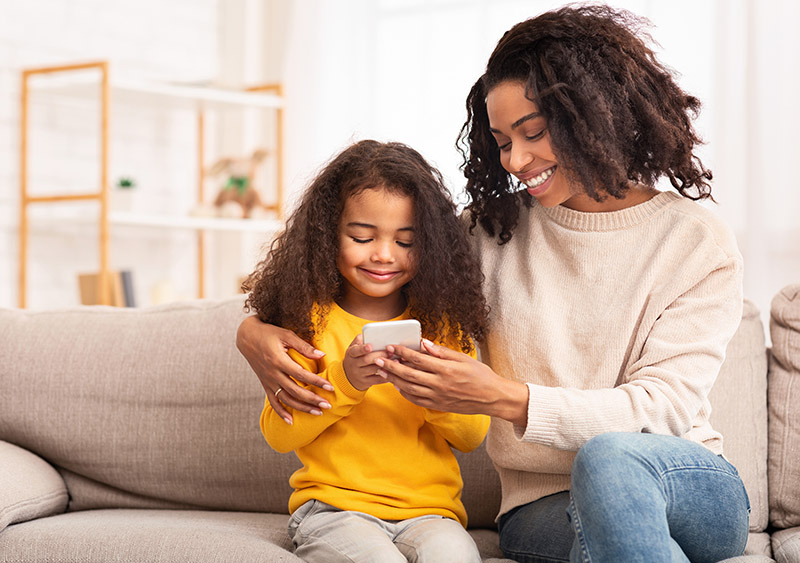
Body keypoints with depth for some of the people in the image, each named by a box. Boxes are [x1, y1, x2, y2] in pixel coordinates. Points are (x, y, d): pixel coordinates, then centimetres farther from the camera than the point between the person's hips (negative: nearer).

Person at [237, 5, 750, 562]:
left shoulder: (698, 242, 0)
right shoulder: (496, 231, 9)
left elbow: (662, 406, -10)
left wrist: (505, 398, -22)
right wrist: (258, 328, -5)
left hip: (697, 490, 0)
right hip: (546, 509, 0)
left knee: (611, 458, -37)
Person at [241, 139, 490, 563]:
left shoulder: (442, 324, 10)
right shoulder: (309, 320, 5)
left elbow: (472, 436, 6)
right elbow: (278, 435, 0)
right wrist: (342, 382, -16)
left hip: (428, 509, 1)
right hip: (331, 508, -1)